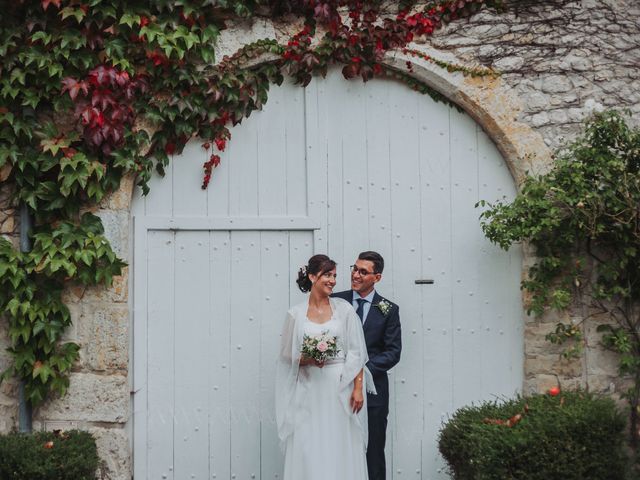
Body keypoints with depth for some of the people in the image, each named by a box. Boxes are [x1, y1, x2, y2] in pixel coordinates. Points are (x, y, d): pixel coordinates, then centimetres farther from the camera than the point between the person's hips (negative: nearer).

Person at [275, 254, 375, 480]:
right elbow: (287, 356, 6)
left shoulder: (344, 309, 4)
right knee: (309, 450, -1)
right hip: (309, 389, 0)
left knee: (341, 449, 0)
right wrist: (308, 359, -13)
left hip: (340, 387, 0)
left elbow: (356, 353, 2)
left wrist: (358, 388, -6)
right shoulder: (295, 314, 3)